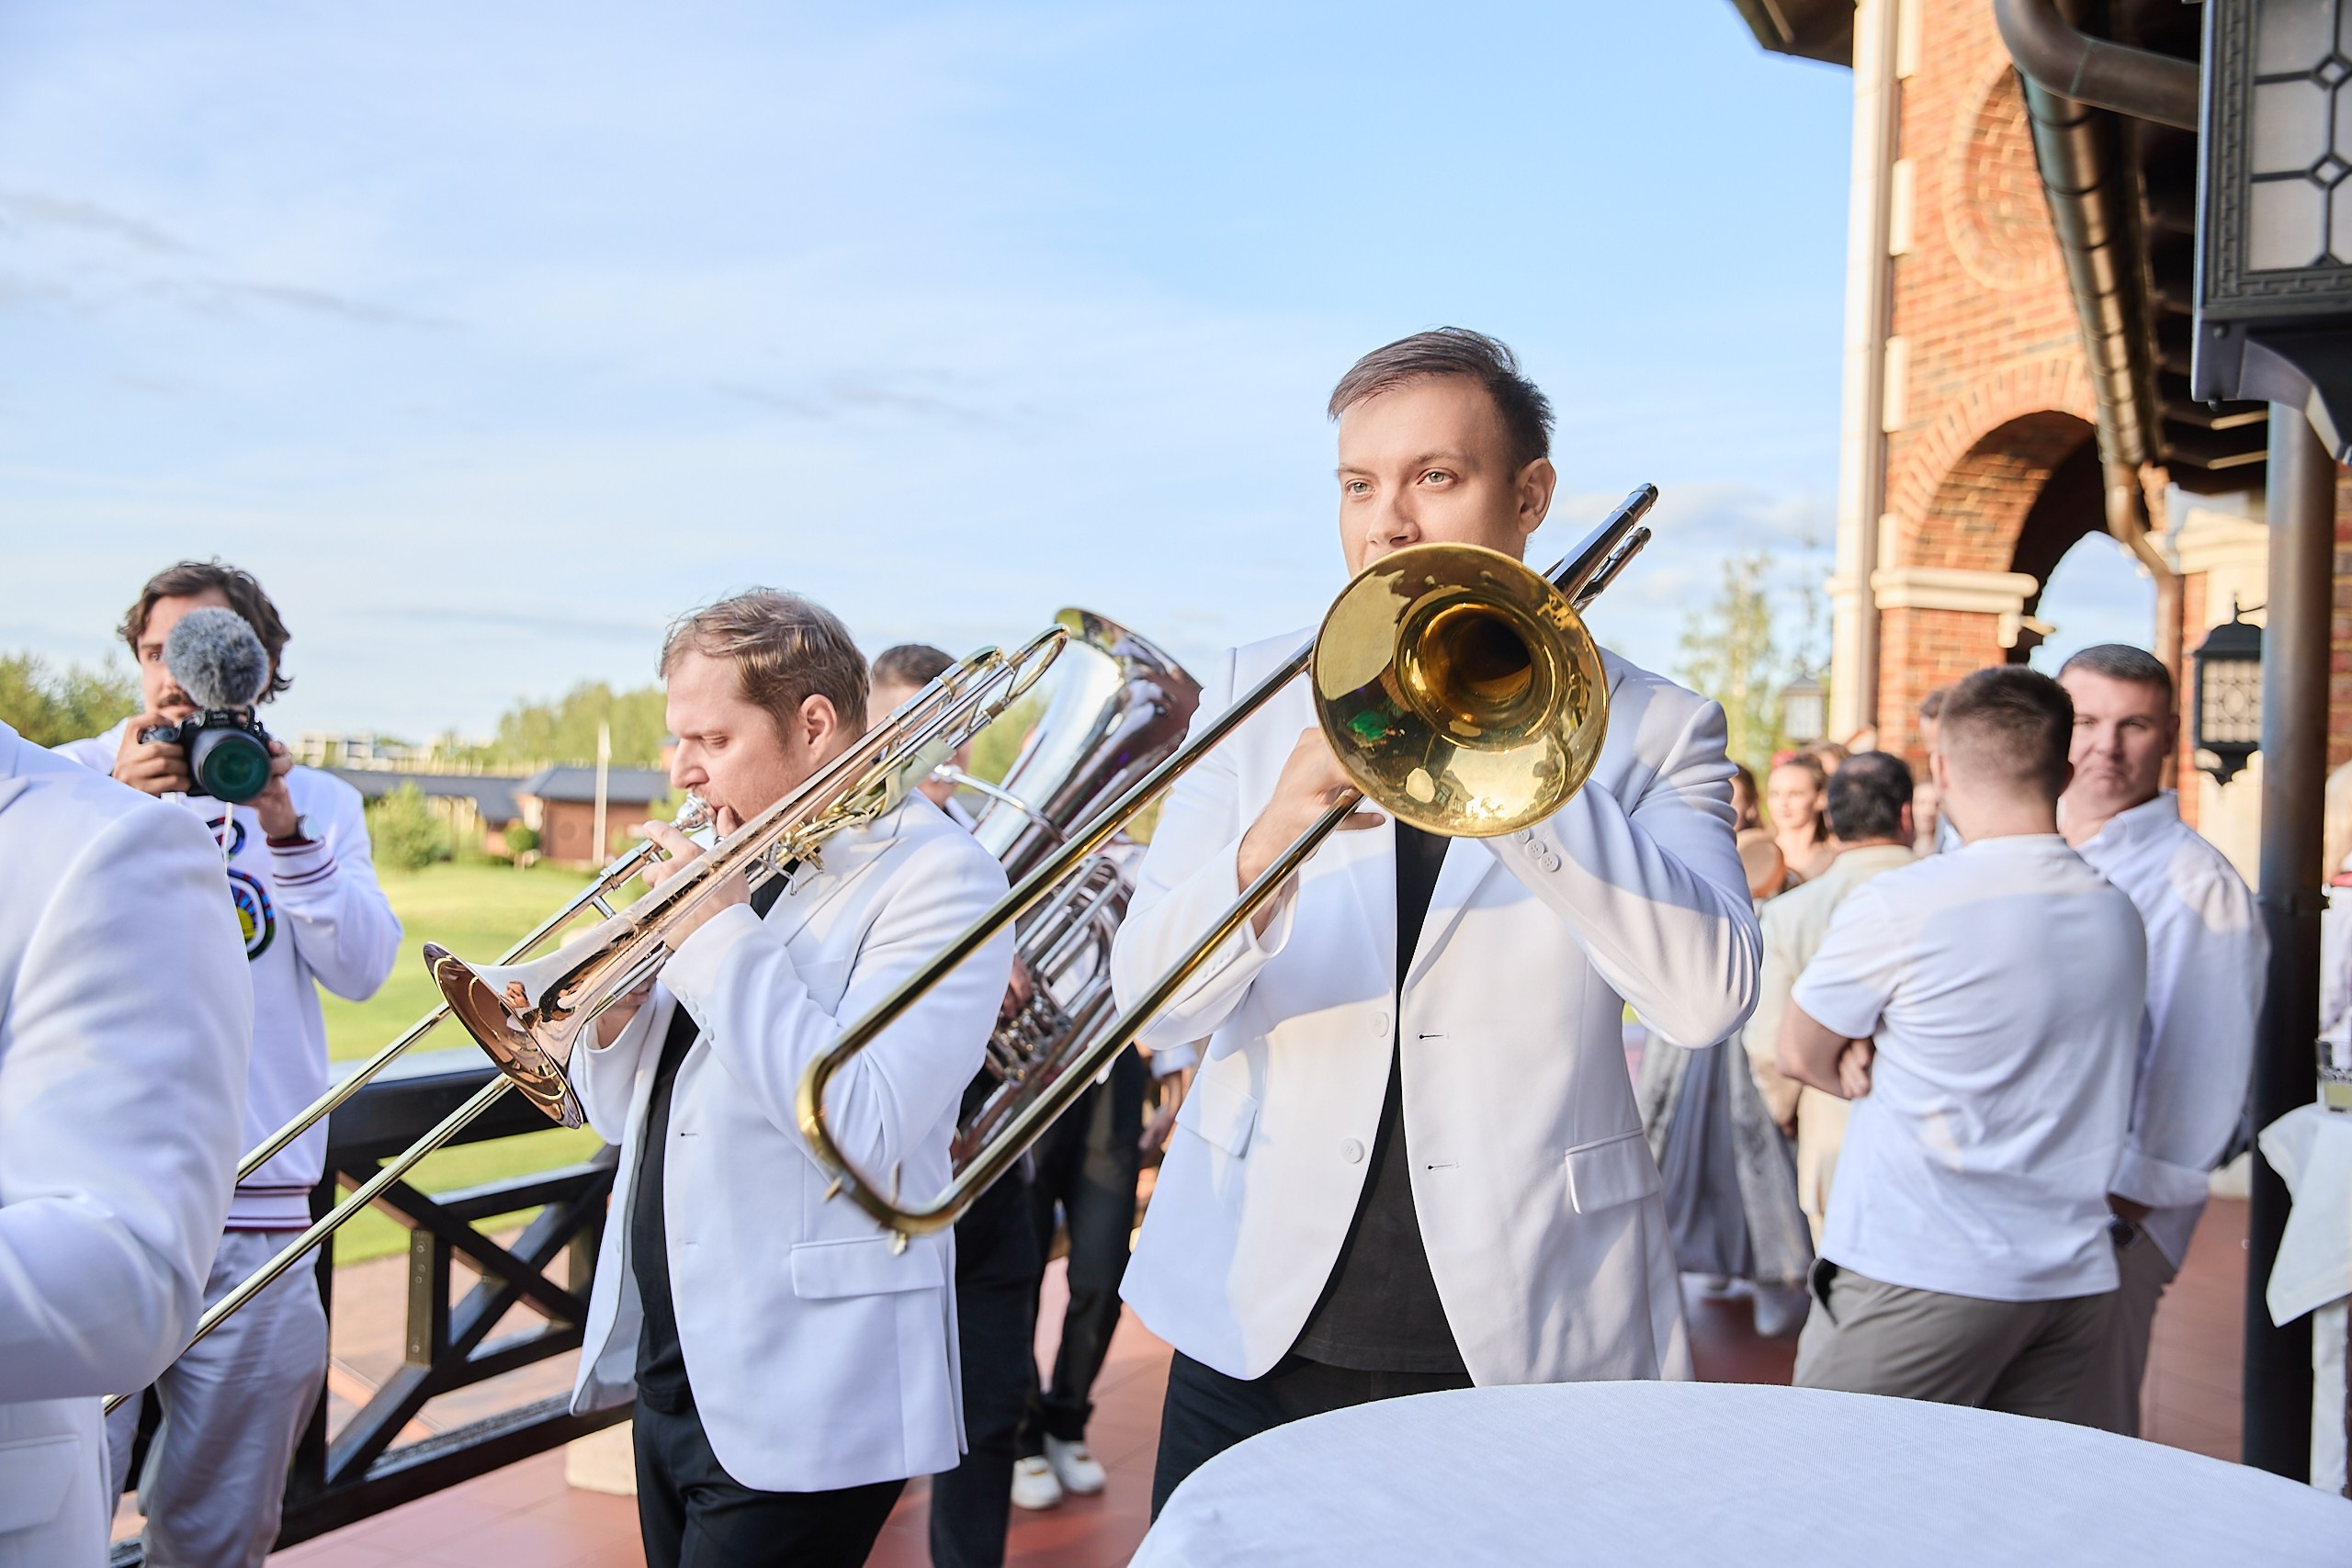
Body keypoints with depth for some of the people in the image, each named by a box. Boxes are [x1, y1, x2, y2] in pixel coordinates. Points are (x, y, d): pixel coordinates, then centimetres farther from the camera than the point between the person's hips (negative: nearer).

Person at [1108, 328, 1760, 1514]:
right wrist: (1267, 848, -26)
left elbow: (1708, 996, -16)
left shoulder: (1647, 726, 0)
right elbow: (1152, 999, -6)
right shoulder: (1258, 694, 3)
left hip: (1527, 1343, -1)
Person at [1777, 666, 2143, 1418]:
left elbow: (1799, 1054, -1)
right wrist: (1887, 1059, 0)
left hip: (1917, 1279, -6)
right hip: (2077, 1280, 6)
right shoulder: (2119, 914, 6)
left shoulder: (1898, 905, -14)